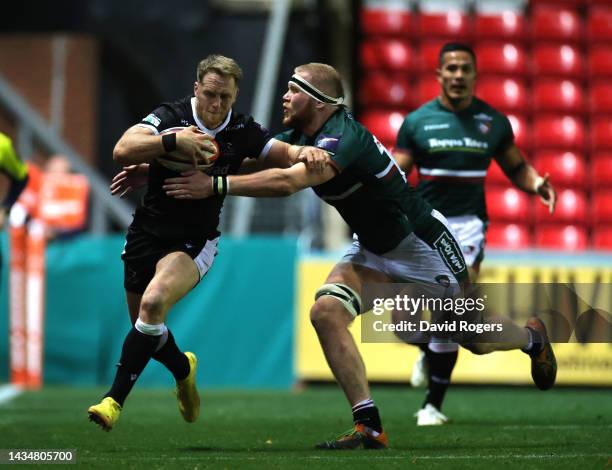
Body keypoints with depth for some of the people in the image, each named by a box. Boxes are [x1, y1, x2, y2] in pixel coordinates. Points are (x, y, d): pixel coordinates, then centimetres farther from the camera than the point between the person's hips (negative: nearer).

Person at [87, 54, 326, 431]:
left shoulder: (242, 132, -5)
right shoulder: (170, 117, -11)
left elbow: (286, 154, -1)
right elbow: (122, 151, -23)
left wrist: (305, 153, -25)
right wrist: (173, 140, -37)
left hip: (195, 241, -2)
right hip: (147, 233, 2)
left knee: (153, 303, -29)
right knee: (147, 330, 12)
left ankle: (115, 399, -23)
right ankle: (183, 369, 47)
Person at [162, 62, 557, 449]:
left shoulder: (344, 137, -32)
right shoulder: (298, 138, -4)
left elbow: (287, 182, -46)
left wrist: (216, 185, -47)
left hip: (421, 242, -7)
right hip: (372, 250, 8)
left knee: (477, 338, 7)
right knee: (327, 312, -19)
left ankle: (533, 337, 44)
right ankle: (369, 427, -15)